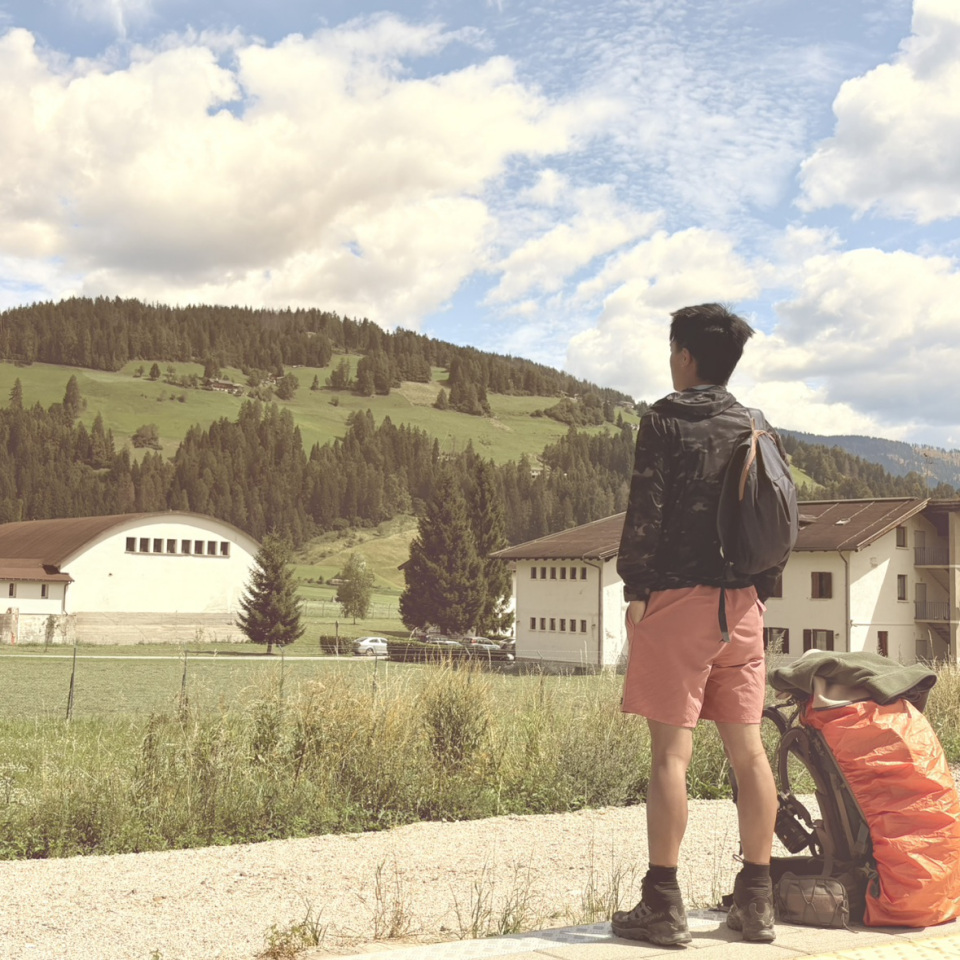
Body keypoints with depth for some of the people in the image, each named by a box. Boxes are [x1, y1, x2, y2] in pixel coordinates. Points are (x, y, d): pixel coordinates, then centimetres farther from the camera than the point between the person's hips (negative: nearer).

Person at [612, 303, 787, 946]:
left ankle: (663, 905, -1)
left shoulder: (666, 419, -4)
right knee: (748, 749, 8)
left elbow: (646, 510, -10)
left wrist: (635, 590, -4)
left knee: (671, 753, -4)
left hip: (678, 598, -6)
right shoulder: (757, 427, 13)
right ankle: (757, 902, 14)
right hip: (741, 603, 6)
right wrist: (762, 592, 18)